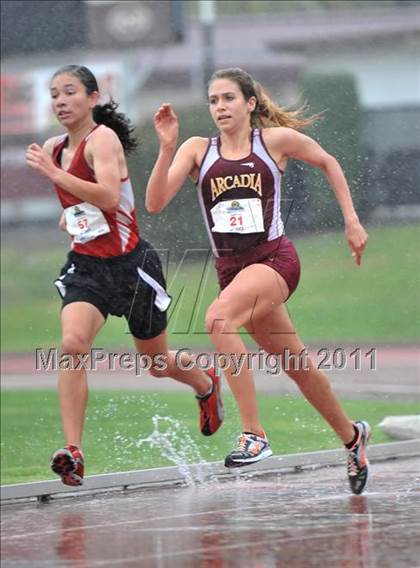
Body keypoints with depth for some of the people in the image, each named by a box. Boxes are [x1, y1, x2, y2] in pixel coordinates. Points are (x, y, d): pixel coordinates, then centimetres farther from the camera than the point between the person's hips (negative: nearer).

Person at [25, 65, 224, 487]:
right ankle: (72, 451, -28)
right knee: (72, 345, -24)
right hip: (85, 265, 5)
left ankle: (207, 385, 48)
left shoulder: (102, 138, -15)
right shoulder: (54, 148, 6)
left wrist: (55, 174, -38)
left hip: (129, 263, -5)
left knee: (157, 363, 13)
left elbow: (109, 196, -33)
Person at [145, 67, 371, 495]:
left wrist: (351, 221, 13)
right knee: (296, 364, 15)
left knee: (218, 319, -31)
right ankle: (351, 436, 39)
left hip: (274, 258, -4)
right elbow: (155, 203, -7)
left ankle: (254, 434, -31)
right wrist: (167, 147, -18)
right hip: (231, 268, 4)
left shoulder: (276, 139, -1)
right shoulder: (198, 150, 4)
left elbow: (327, 163, 16)